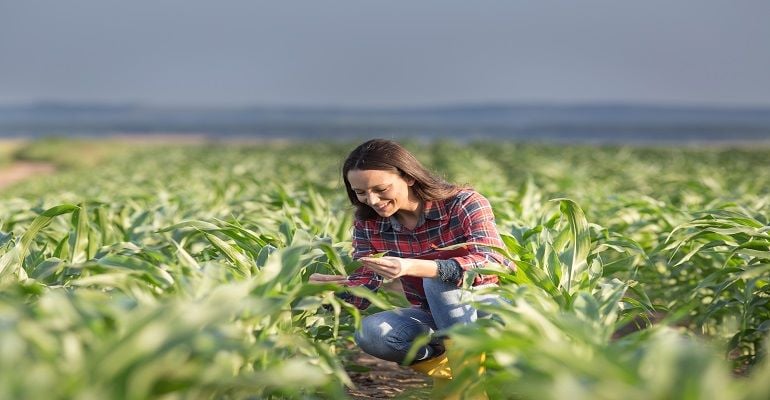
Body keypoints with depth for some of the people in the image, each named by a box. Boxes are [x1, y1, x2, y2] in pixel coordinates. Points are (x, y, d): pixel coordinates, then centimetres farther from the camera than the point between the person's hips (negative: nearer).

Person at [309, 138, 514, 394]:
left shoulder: (463, 204, -18)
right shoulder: (368, 224, -3)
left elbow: (493, 263, -34)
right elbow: (365, 286, -9)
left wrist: (413, 267, -48)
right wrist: (330, 288, -34)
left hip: (493, 308, -4)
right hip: (434, 318, 5)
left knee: (440, 277, -34)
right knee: (368, 333, -24)